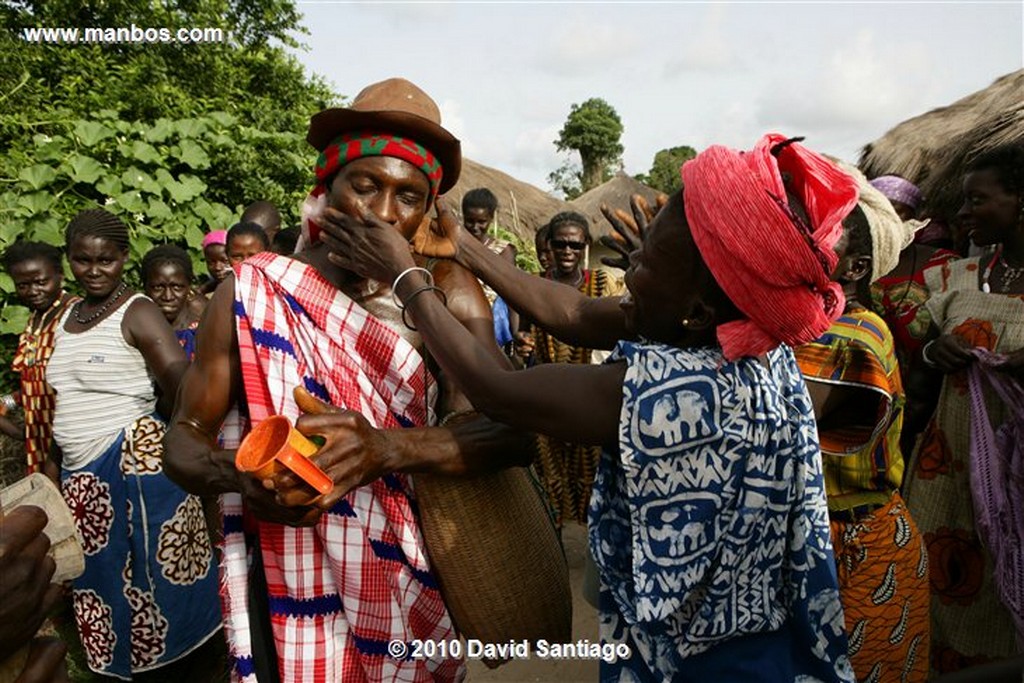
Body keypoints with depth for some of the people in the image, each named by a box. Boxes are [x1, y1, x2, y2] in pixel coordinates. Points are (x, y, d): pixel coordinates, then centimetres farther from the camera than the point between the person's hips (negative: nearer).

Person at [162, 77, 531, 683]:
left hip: (418, 582, 2)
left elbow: (514, 430, -18)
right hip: (291, 586, -1)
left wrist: (387, 446, -34)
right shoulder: (252, 293, -10)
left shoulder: (447, 292, -8)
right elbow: (184, 438, -4)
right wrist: (243, 477, -27)